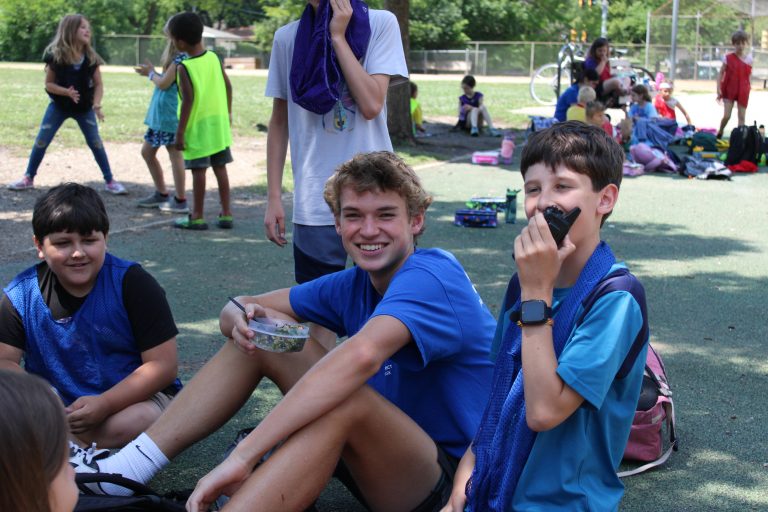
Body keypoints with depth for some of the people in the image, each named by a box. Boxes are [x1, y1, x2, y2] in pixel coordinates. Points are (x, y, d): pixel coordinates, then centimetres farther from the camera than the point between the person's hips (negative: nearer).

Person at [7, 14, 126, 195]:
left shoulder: (91, 57, -10)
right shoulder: (55, 55, -16)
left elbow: (98, 84, -4)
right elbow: (49, 84, -10)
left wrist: (96, 104, -20)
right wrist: (66, 92, -27)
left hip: (84, 107, 1)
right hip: (59, 105, -1)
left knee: (96, 143, 1)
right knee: (41, 141, 1)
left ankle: (110, 181, 11)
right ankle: (28, 178, 14)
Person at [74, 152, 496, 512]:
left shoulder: (430, 276, -21)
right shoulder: (354, 284, 5)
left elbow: (361, 356, -41)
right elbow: (238, 308, 7)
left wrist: (242, 455, -45)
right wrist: (243, 318, -20)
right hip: (381, 456, 8)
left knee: (343, 400, -38)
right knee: (261, 332, 2)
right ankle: (124, 470, -6)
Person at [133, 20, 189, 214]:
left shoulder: (180, 58, -16)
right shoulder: (177, 56, 13)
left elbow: (164, 83, -15)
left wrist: (151, 73, 2)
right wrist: (152, 73, 9)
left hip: (171, 113, -10)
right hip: (161, 113, 10)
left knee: (175, 154, -4)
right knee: (147, 151, 15)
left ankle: (180, 201, 3)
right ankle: (161, 194, 25)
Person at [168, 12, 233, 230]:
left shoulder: (183, 68, -15)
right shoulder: (214, 57, 2)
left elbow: (188, 100, -19)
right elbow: (228, 87, 7)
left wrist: (180, 132, -14)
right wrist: (228, 113, 20)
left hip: (198, 127, -6)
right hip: (219, 123, 6)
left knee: (199, 170, 1)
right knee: (220, 168, 10)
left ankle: (197, 217, 8)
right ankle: (226, 214, 15)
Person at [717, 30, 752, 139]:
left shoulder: (749, 58, 1)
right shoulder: (728, 57, -5)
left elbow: (749, 75, 10)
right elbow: (721, 73, -2)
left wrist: (748, 87, 3)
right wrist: (719, 88, -8)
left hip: (743, 92, 2)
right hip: (729, 90, -2)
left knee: (742, 117, 4)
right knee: (726, 116, -7)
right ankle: (720, 133, 19)